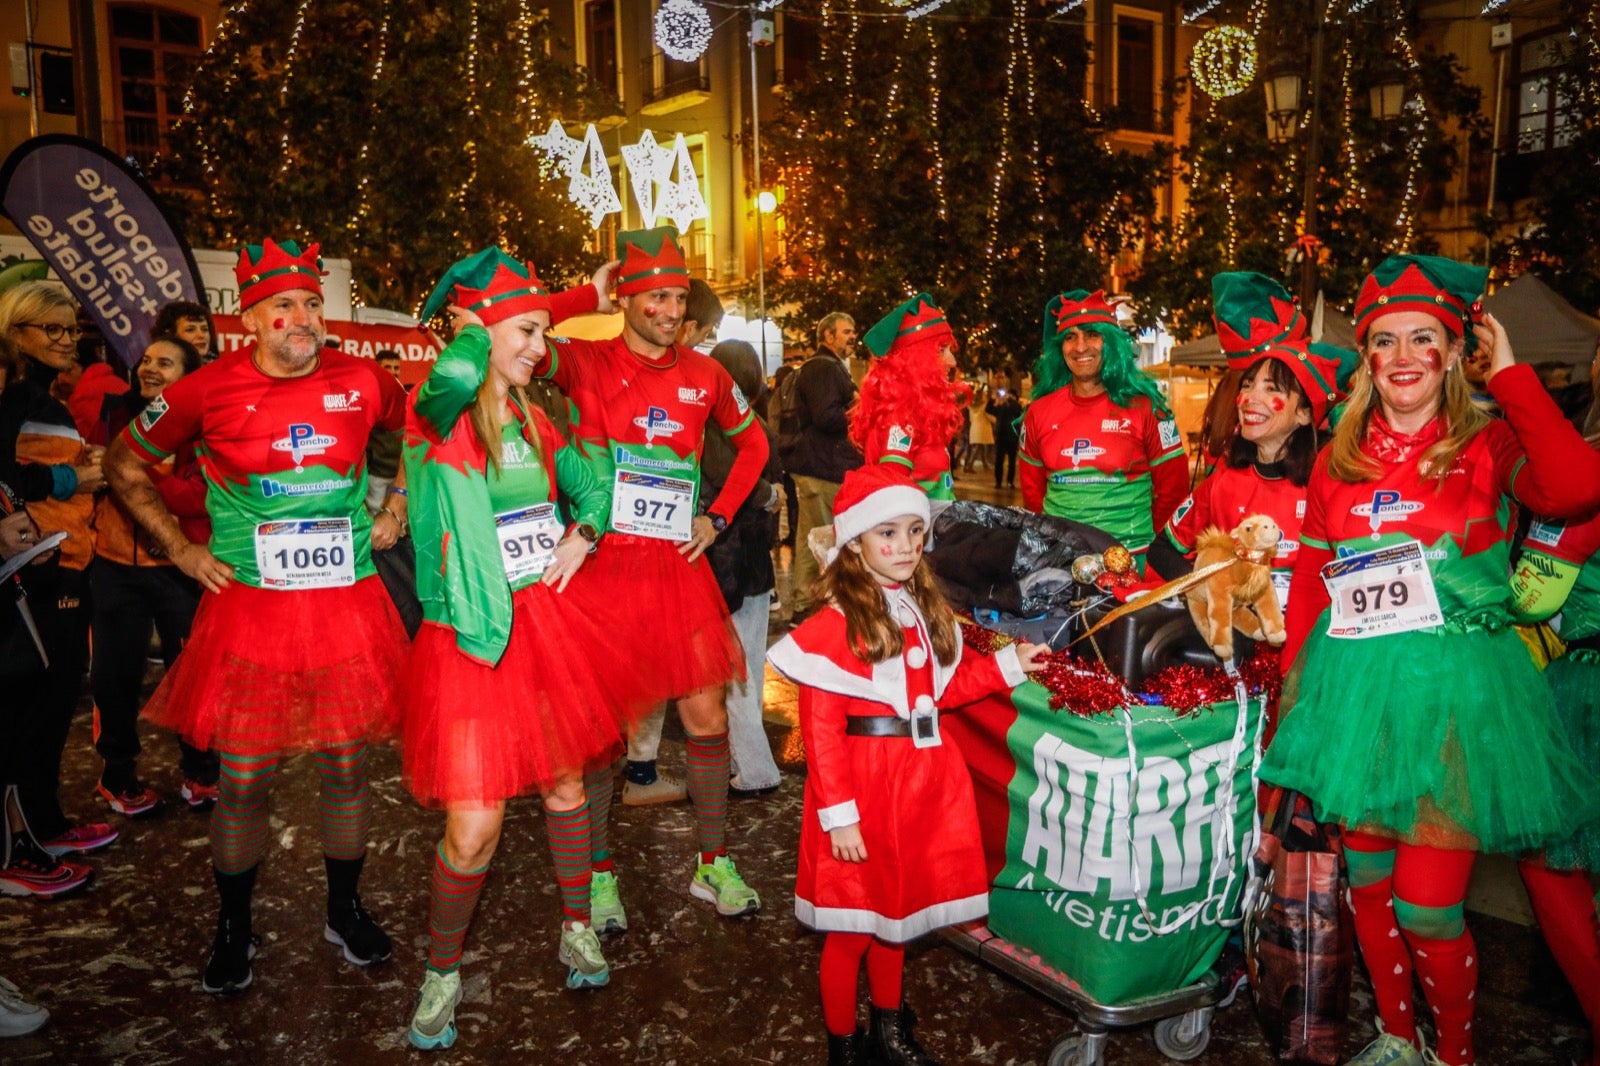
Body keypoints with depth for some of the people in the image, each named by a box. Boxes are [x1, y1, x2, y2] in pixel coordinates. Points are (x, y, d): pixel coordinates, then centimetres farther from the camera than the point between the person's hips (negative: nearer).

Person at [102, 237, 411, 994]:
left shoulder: (361, 381, -1)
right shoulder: (209, 391, -5)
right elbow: (125, 464, 10)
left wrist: (395, 511, 10)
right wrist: (178, 548, 4)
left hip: (348, 609, 1)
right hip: (249, 611, -1)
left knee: (347, 768, 10)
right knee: (243, 781, 6)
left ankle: (345, 910, 32)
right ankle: (234, 930, 29)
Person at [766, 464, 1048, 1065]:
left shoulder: (924, 611, 8)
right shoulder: (836, 625, -17)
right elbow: (821, 730, -18)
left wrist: (1006, 666, 10)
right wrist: (838, 814, -19)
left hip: (920, 782, 7)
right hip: (863, 786, -7)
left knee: (896, 912, 22)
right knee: (851, 929, 7)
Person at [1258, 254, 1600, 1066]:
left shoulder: (1491, 447, -2)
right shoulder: (1337, 461, 8)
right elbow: (1307, 583, 11)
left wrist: (1511, 375, -15)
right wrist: (1295, 686, 7)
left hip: (1452, 692, -4)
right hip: (1354, 690, 4)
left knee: (1426, 908, -3)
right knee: (1368, 884, 14)